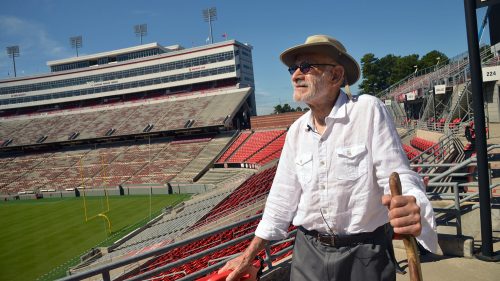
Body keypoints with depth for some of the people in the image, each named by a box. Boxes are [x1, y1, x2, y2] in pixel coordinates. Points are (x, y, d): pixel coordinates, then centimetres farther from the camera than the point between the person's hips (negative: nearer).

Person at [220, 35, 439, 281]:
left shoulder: (369, 110, -14)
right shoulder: (296, 131, 2)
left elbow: (398, 177, -18)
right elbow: (282, 198, 5)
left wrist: (411, 211, -42)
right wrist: (248, 256, 6)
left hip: (364, 254, -4)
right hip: (309, 251, 5)